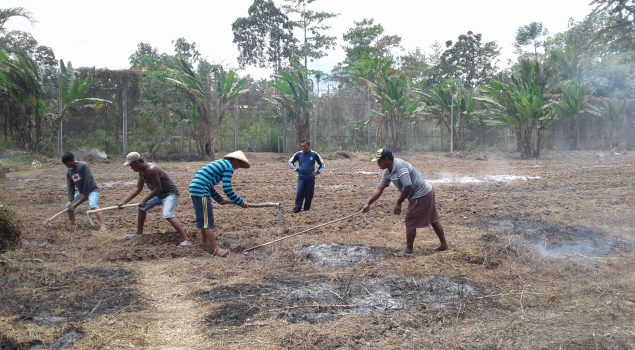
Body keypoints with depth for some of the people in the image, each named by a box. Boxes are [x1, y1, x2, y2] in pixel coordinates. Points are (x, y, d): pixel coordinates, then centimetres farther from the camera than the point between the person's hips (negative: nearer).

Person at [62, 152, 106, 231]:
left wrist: (85, 194, -19)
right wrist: (70, 200, -10)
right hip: (81, 192, 8)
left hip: (92, 189, -8)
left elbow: (87, 181, -21)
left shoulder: (83, 166, -19)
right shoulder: (68, 172, 3)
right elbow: (70, 187, 0)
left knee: (93, 206, -31)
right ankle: (72, 225, 26)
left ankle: (103, 225, -40)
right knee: (69, 206, 10)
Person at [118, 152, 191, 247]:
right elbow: (138, 189, 10)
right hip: (160, 195, 11)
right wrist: (123, 202, 7)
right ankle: (139, 233, 37)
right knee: (142, 208, 21)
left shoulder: (151, 169, -27)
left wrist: (144, 200, -19)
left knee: (168, 215, -32)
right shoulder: (142, 172, 3)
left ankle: (185, 240, -36)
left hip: (170, 193, -11)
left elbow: (158, 188, -27)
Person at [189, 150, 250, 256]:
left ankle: (205, 243, 33)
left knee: (203, 218, 20)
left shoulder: (219, 164, 23)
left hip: (195, 189, 10)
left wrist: (219, 199, 20)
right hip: (201, 191, -10)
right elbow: (227, 189, -12)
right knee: (208, 220, -4)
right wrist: (241, 203, -4)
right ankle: (215, 249, 2)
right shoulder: (229, 166, -5)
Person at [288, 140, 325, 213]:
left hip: (311, 178, 0)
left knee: (309, 196, 4)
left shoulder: (314, 154, -5)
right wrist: (296, 169, 4)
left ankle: (306, 210, 15)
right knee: (299, 194, -6)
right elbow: (290, 162, 12)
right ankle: (296, 210, -2)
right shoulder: (298, 154, -2)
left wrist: (317, 172, 0)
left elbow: (322, 164, 8)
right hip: (301, 178, 0)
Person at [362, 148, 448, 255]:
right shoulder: (387, 172, 4)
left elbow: (407, 187, -29)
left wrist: (398, 204, -20)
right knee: (433, 220, 18)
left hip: (420, 195, -10)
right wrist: (368, 204, -1)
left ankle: (408, 250, 7)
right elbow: (379, 189, 5)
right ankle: (444, 244, 30)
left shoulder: (400, 166, -26)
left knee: (410, 222, -3)